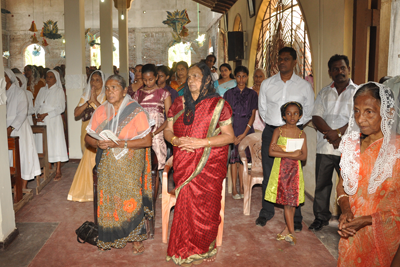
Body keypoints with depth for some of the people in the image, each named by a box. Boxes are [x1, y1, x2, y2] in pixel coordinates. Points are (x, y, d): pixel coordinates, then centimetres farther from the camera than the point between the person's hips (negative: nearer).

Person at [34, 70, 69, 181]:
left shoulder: (59, 91, 1)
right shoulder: (42, 90, 17)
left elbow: (61, 108, -7)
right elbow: (36, 104, 15)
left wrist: (46, 114, -13)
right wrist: (38, 114, -4)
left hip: (54, 121, -5)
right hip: (42, 122, 5)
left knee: (56, 144, -7)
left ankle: (58, 171, -2)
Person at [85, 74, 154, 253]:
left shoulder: (136, 111, -8)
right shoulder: (101, 111, 5)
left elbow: (147, 140, -15)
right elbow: (88, 137, 10)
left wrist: (119, 143, -21)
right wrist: (98, 143, -13)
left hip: (130, 166, -4)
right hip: (107, 165, 4)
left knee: (131, 200, -2)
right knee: (107, 199, 6)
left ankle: (137, 238, 16)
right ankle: (109, 238, 25)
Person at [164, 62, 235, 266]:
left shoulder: (218, 104, -1)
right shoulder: (179, 103, 12)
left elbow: (229, 136, -5)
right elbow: (168, 130, 14)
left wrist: (201, 142, -16)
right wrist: (175, 140, -9)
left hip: (209, 165, -3)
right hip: (183, 164, 3)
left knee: (205, 205, 0)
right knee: (186, 202, 2)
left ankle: (203, 247, 21)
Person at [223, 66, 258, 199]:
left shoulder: (252, 94, 7)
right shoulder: (229, 93, 7)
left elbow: (253, 115, 3)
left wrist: (244, 133, -7)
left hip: (246, 129, 0)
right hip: (232, 128, 0)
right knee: (233, 157, -2)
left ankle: (241, 188, 10)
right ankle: (234, 188, 4)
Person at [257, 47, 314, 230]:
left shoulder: (304, 86, 2)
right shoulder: (267, 84, 7)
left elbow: (309, 112, 10)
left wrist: (295, 126, 1)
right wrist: (272, 124, 7)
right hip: (270, 132, 2)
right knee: (268, 174, 7)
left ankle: (295, 217, 14)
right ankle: (266, 212, 23)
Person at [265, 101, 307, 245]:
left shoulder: (301, 134, 4)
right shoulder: (278, 131, -1)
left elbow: (304, 156, -4)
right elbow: (271, 152, -10)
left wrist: (283, 150, -16)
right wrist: (291, 154, -18)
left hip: (295, 169, 2)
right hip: (281, 168, -2)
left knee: (292, 201, 5)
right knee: (287, 201, -4)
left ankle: (287, 230, 18)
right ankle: (291, 232, 3)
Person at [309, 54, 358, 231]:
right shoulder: (324, 93, 14)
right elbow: (316, 117, 4)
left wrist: (339, 134, -16)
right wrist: (331, 133, -12)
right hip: (325, 147, 3)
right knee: (322, 183, 9)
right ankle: (321, 217, 25)